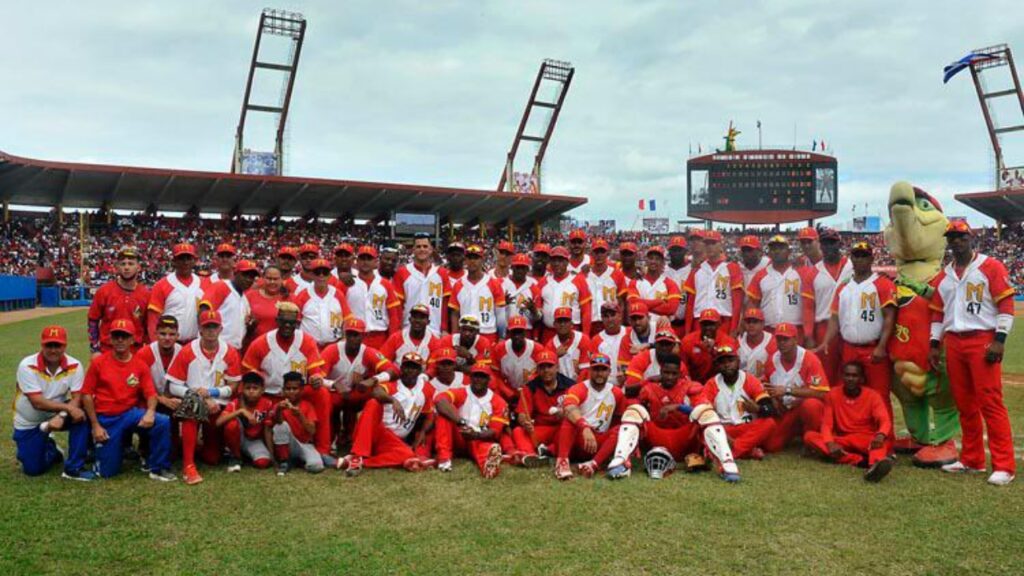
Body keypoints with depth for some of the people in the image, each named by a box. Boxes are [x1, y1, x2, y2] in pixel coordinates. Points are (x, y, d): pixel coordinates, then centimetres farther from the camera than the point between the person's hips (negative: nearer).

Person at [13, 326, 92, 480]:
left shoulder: (74, 366, -17)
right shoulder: (27, 366, -24)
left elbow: (77, 398, -20)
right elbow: (38, 403, -29)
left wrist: (61, 416, -38)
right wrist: (68, 407, -39)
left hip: (57, 414, 1)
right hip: (28, 423, -1)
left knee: (81, 415, -30)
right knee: (33, 469, -3)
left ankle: (74, 468, -20)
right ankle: (50, 449, 32)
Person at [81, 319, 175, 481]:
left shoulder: (140, 365, 0)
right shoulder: (98, 362, -5)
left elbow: (151, 394, -4)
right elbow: (87, 394, -4)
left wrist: (150, 412, -27)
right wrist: (95, 426, -8)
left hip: (131, 413, 1)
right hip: (106, 419, -1)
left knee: (163, 422, -27)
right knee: (108, 471, -1)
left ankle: (158, 469, -13)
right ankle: (99, 445, 33)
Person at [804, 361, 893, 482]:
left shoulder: (872, 396, -3)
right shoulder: (833, 394, 1)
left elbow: (885, 421, -17)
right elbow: (826, 424, -4)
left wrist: (880, 435, -42)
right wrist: (830, 443, -27)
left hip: (867, 441, -2)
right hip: (842, 442, 2)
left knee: (881, 441, -36)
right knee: (809, 436, -24)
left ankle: (875, 465, -72)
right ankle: (858, 460, -38)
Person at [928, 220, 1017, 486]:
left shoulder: (991, 267, -2)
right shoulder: (943, 276, 15)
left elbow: (1006, 306, -7)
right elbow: (937, 313, 18)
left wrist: (999, 340, -15)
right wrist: (934, 344, 11)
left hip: (983, 341, -6)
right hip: (953, 343, 6)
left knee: (990, 403, -9)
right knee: (964, 404, 10)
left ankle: (1004, 465, -5)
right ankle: (972, 460, 19)